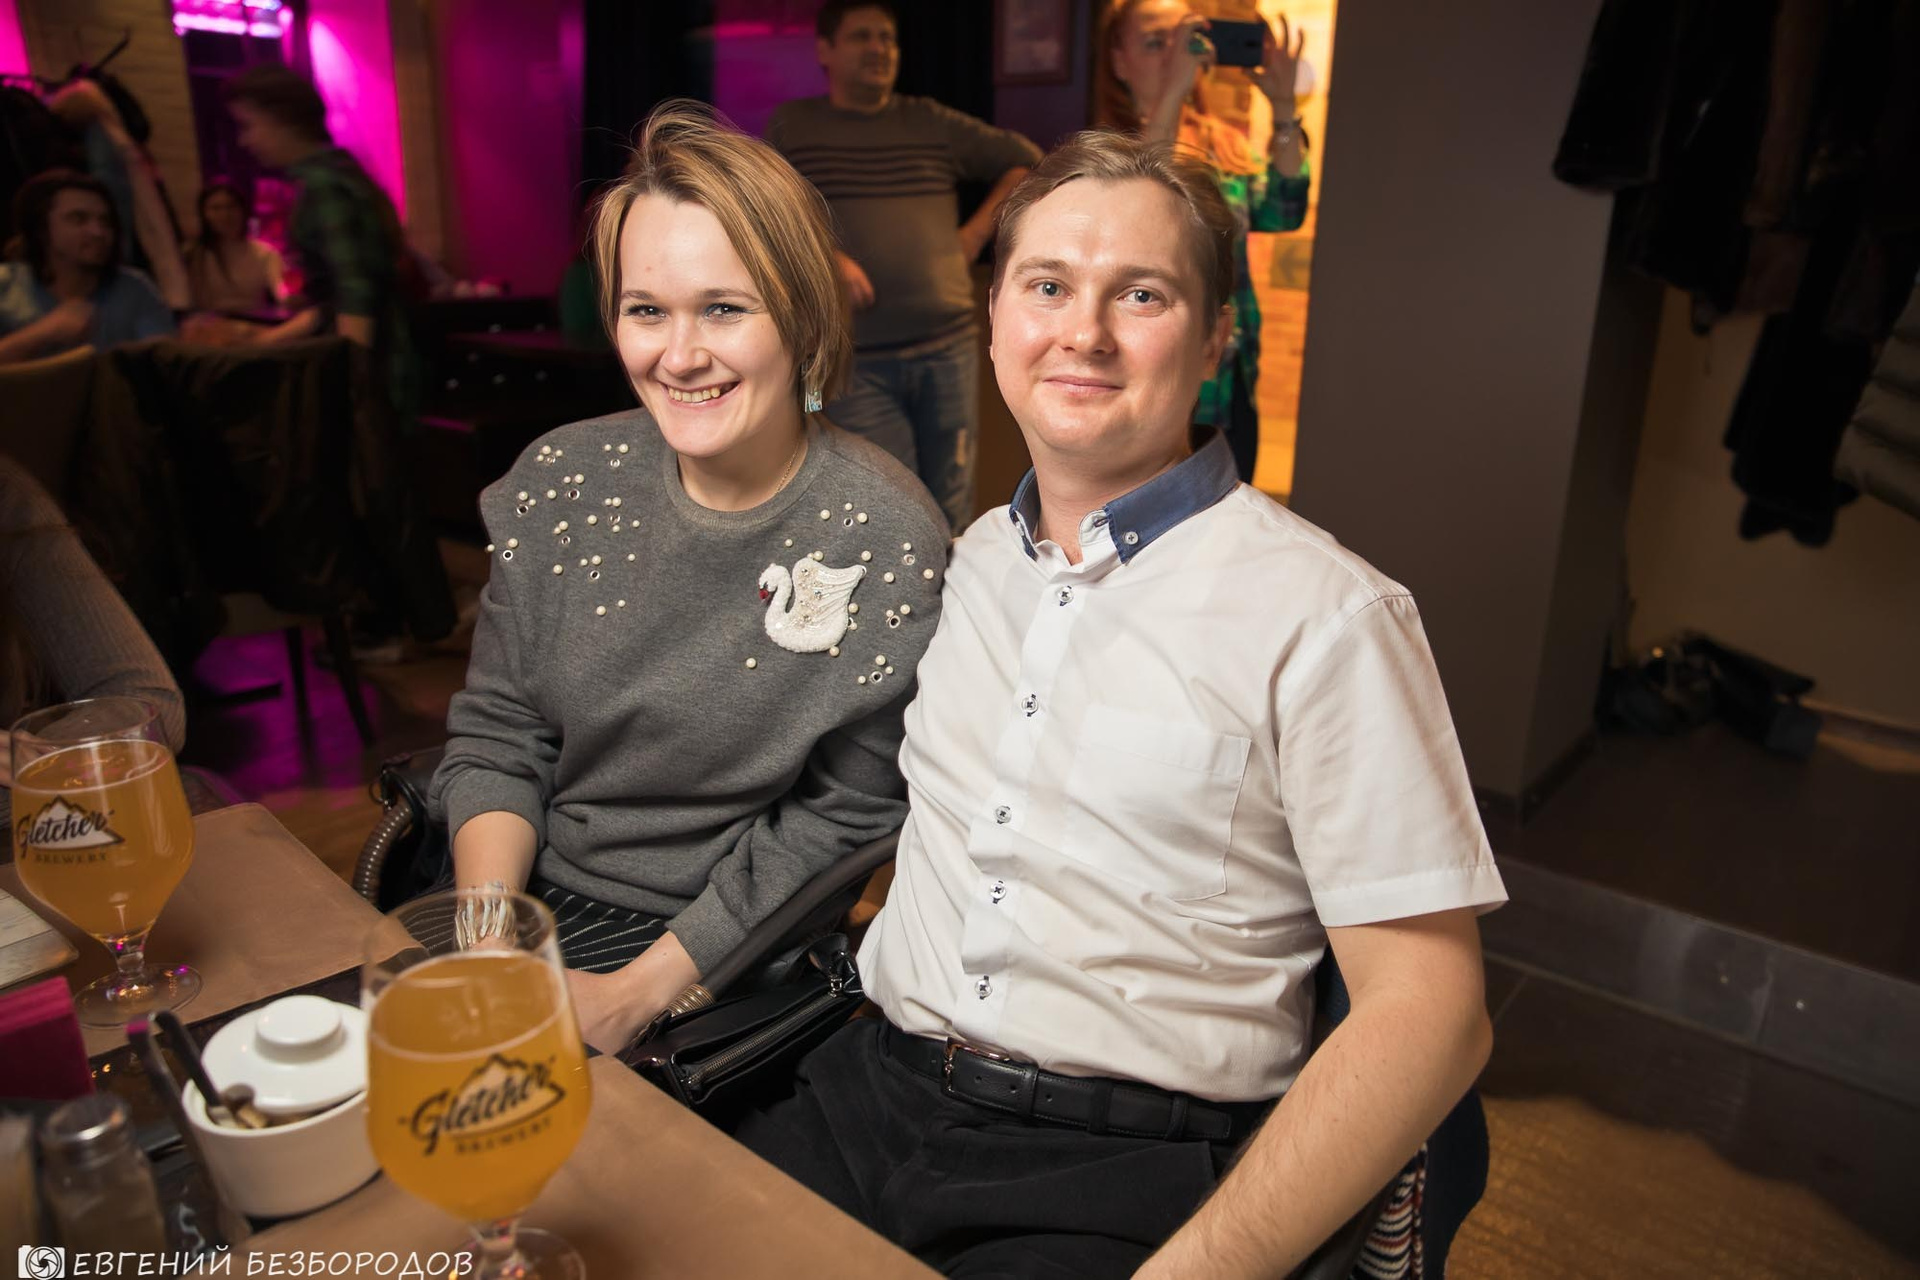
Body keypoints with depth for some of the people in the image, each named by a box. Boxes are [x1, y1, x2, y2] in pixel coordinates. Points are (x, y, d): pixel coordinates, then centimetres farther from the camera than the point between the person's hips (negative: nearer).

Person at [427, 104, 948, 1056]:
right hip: (527, 897, 5)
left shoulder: (886, 543, -16)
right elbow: (496, 735, 4)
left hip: (715, 953, -4)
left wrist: (639, 990, -13)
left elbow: (837, 821, -11)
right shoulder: (561, 479, -3)